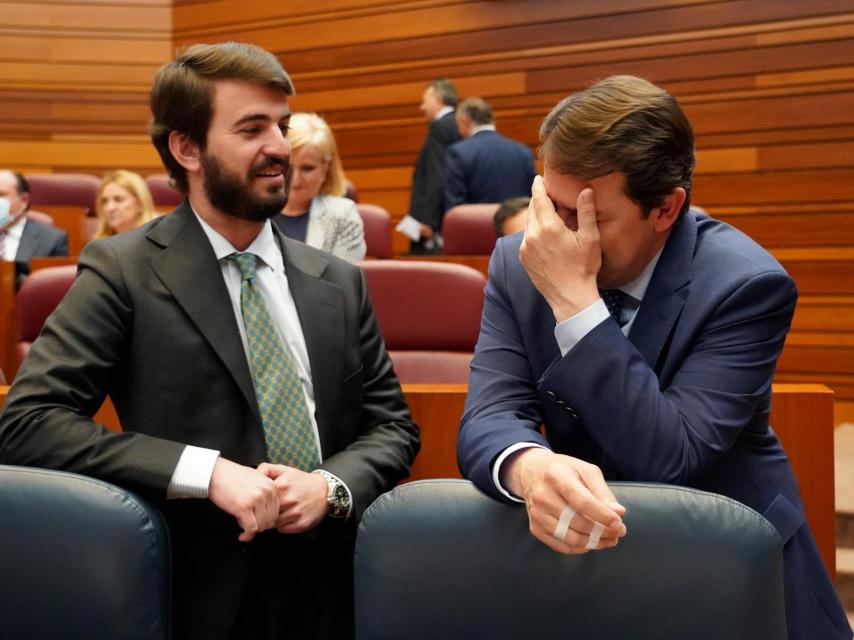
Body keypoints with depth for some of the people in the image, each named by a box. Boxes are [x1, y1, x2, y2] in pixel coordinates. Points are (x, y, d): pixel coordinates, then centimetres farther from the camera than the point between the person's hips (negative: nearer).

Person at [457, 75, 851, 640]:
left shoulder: (746, 283, -17)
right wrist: (530, 467, -37)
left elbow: (668, 458, -24)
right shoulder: (518, 265, -5)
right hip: (582, 551, 2)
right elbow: (489, 417, -14)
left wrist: (575, 301, -29)